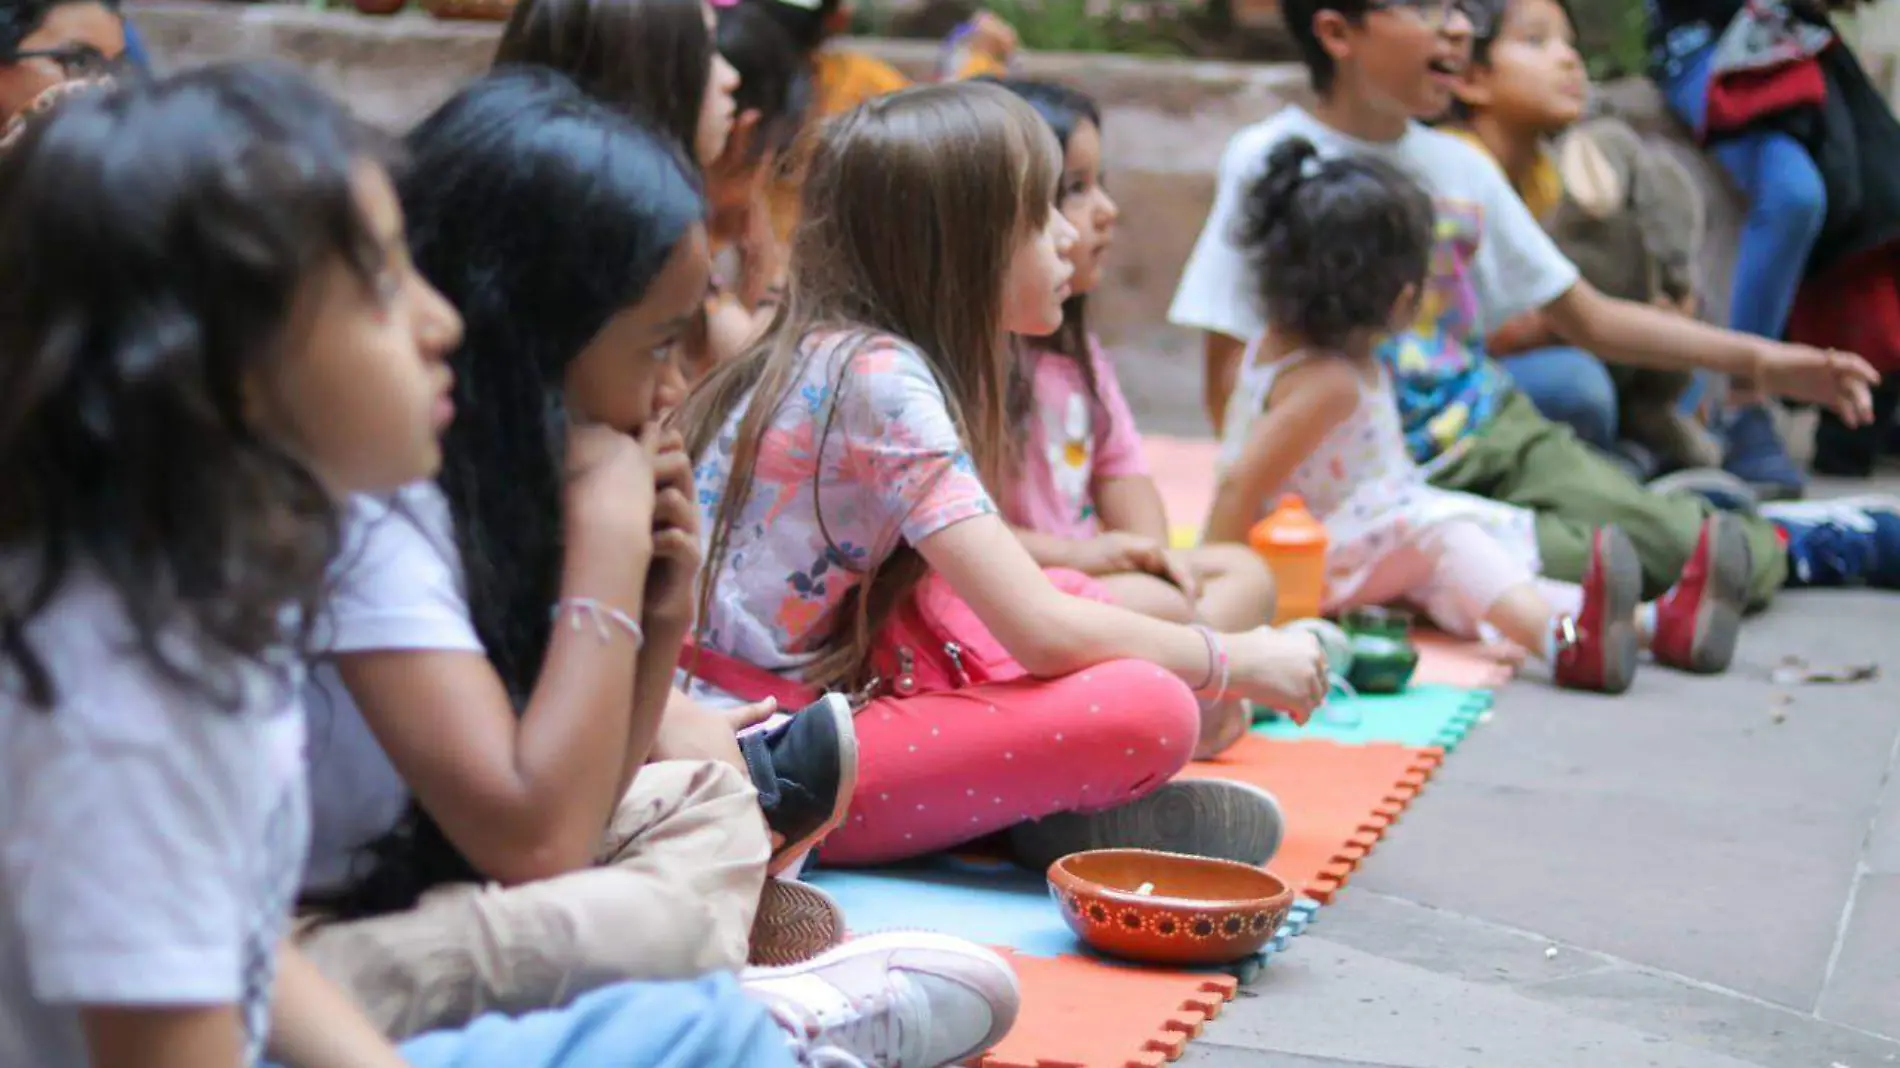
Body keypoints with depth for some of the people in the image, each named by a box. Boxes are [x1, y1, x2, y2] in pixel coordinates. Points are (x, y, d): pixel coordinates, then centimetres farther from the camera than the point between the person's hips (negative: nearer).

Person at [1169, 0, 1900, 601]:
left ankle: (1778, 544, 12)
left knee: (1690, 548, -17)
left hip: (1495, 438, 5)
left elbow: (1587, 318, 15)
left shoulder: (1461, 169, 8)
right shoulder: (1271, 164, -8)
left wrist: (1757, 359, 7)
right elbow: (1233, 389, -9)